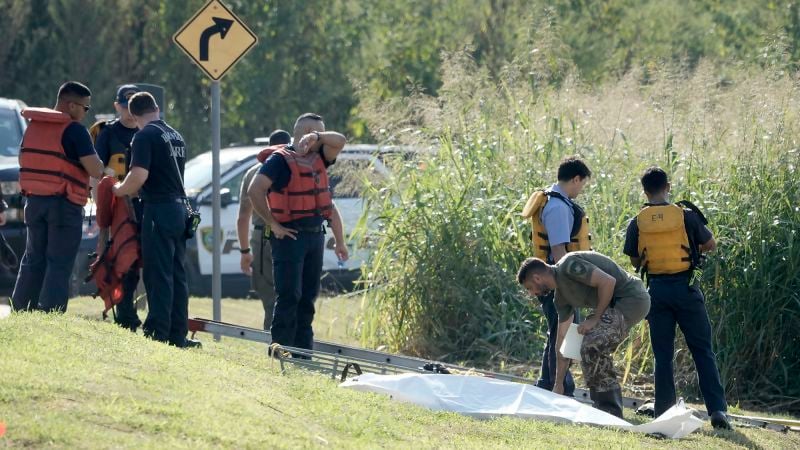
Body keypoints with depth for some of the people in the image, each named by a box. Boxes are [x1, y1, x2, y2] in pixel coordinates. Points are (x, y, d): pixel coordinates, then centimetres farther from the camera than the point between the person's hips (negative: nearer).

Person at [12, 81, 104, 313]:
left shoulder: (33, 126, 11)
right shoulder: (75, 130, -11)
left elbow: (24, 160, 23)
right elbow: (96, 170, -16)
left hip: (34, 201, 7)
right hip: (64, 205, -7)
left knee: (33, 259, 14)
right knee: (59, 264, -4)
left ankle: (20, 309, 12)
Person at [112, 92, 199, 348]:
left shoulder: (145, 136, -9)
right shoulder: (176, 137, 18)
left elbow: (139, 175, -20)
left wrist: (120, 190, -1)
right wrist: (133, 190, 31)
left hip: (159, 209, -8)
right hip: (180, 207, 8)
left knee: (159, 275, -8)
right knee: (177, 274, 10)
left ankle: (157, 333, -11)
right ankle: (178, 335, 11)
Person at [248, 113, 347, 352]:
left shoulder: (317, 158, 13)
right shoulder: (280, 160, -9)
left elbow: (340, 141, 2)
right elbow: (255, 191, -18)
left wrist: (316, 136, -15)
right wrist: (274, 225, -16)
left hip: (316, 235, 8)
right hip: (290, 236, -8)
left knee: (307, 298, 10)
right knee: (289, 296, -10)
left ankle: (303, 351, 14)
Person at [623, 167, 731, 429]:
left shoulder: (637, 223, -2)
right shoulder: (686, 215, -6)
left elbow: (635, 262, 7)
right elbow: (711, 245, 7)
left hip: (657, 289, 2)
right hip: (685, 287, -2)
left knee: (663, 355, 9)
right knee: (703, 351, 2)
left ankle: (664, 413, 6)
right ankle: (717, 409, -7)